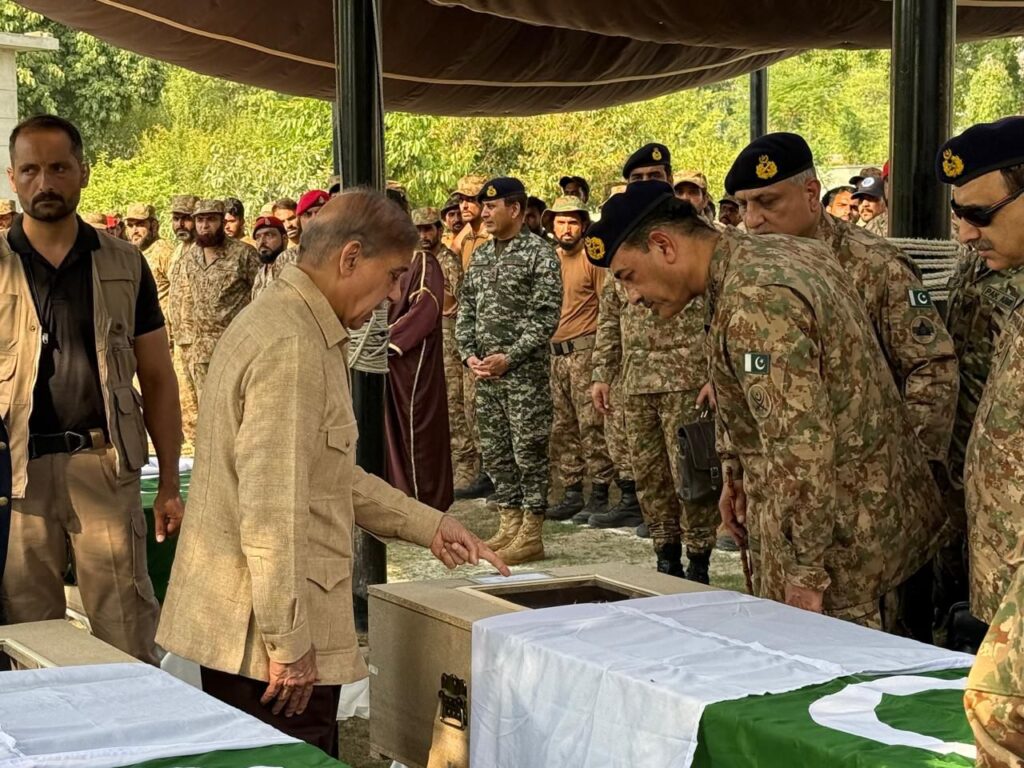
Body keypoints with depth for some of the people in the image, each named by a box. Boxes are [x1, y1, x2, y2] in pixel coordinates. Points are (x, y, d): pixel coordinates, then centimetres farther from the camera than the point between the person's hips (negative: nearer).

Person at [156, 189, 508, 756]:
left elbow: (324, 473, 22)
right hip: (267, 637, -10)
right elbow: (272, 509, -22)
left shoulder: (282, 321, 15)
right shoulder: (292, 346, -18)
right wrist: (288, 643, -20)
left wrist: (427, 525, 20)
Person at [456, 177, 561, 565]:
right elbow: (466, 308, 16)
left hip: (524, 370, -7)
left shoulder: (540, 253, -7)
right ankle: (509, 525, 20)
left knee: (529, 450, -2)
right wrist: (469, 354, 1)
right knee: (494, 449, 10)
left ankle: (531, 535, 4)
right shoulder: (481, 255, 13)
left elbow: (546, 316, -13)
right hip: (485, 372, 7)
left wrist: (510, 357, -17)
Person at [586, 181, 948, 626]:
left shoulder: (754, 303, -23)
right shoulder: (780, 252, 8)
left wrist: (806, 572, -23)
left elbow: (803, 445, -27)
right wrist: (744, 474, 21)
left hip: (840, 534, -10)